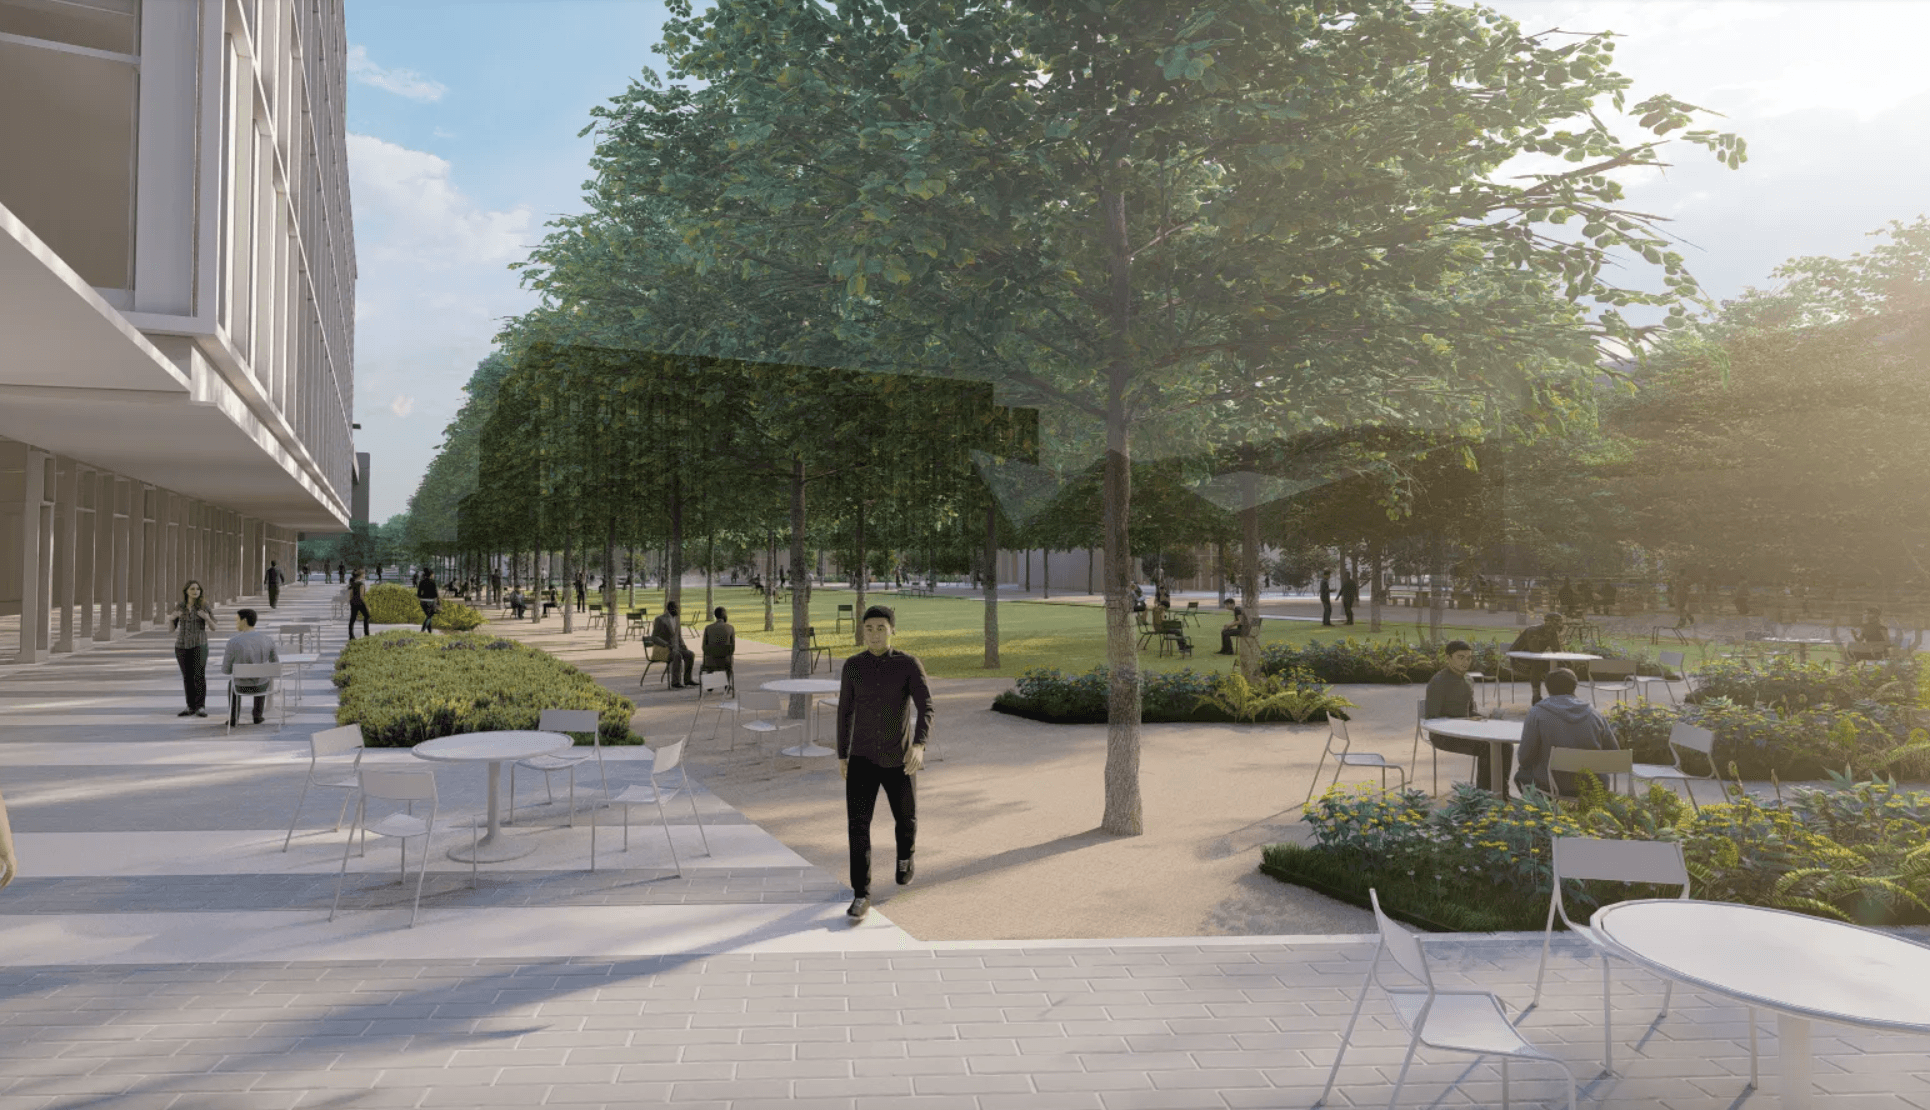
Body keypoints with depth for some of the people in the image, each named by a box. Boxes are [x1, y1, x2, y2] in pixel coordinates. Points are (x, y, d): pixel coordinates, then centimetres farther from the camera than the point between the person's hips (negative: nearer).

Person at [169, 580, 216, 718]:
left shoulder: (205, 605, -3)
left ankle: (200, 707, -8)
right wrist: (173, 617, -14)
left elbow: (213, 627, -2)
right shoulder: (179, 607, 5)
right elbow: (171, 628, 7)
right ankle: (191, 707, 14)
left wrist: (207, 618, -22)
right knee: (187, 677, 6)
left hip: (199, 644, -3)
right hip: (182, 645, 3)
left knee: (200, 675, -12)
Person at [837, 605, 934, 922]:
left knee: (905, 818, 17)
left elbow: (926, 709, -21)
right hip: (862, 759, 0)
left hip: (898, 759, 0)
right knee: (858, 823, -16)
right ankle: (861, 896, -9)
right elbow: (845, 712, 10)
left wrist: (919, 745, -39)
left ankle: (905, 854, 52)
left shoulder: (910, 664, -10)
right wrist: (842, 755, 15)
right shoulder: (852, 666, -2)